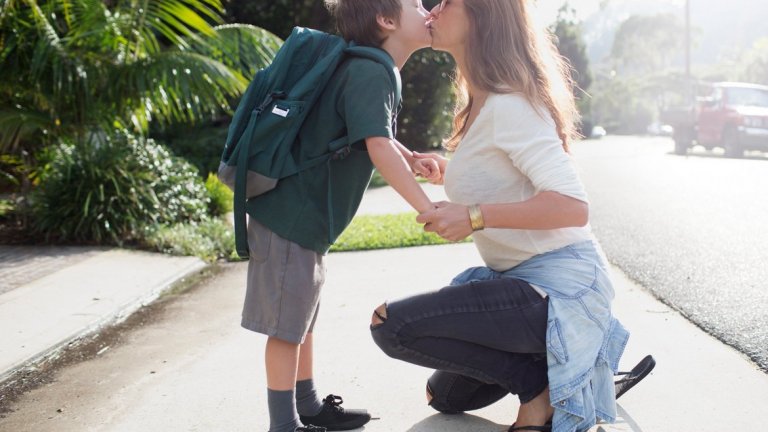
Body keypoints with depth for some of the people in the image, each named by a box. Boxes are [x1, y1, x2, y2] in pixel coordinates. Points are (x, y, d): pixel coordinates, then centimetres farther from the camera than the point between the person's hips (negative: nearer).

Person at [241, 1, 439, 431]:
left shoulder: (374, 73, 12)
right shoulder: (370, 72, -20)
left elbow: (380, 136, 26)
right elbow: (377, 146, -32)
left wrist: (413, 160, 7)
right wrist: (427, 207, -34)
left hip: (306, 217, 10)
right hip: (290, 216, -10)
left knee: (302, 316, 19)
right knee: (286, 325, -1)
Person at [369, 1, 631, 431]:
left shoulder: (508, 104, -20)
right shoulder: (482, 103, 10)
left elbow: (572, 206, -27)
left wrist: (476, 216, -32)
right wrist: (450, 172, 9)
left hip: (560, 283, -10)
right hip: (523, 277, 10)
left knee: (392, 323, -22)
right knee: (446, 396, 22)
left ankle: (542, 382, -8)